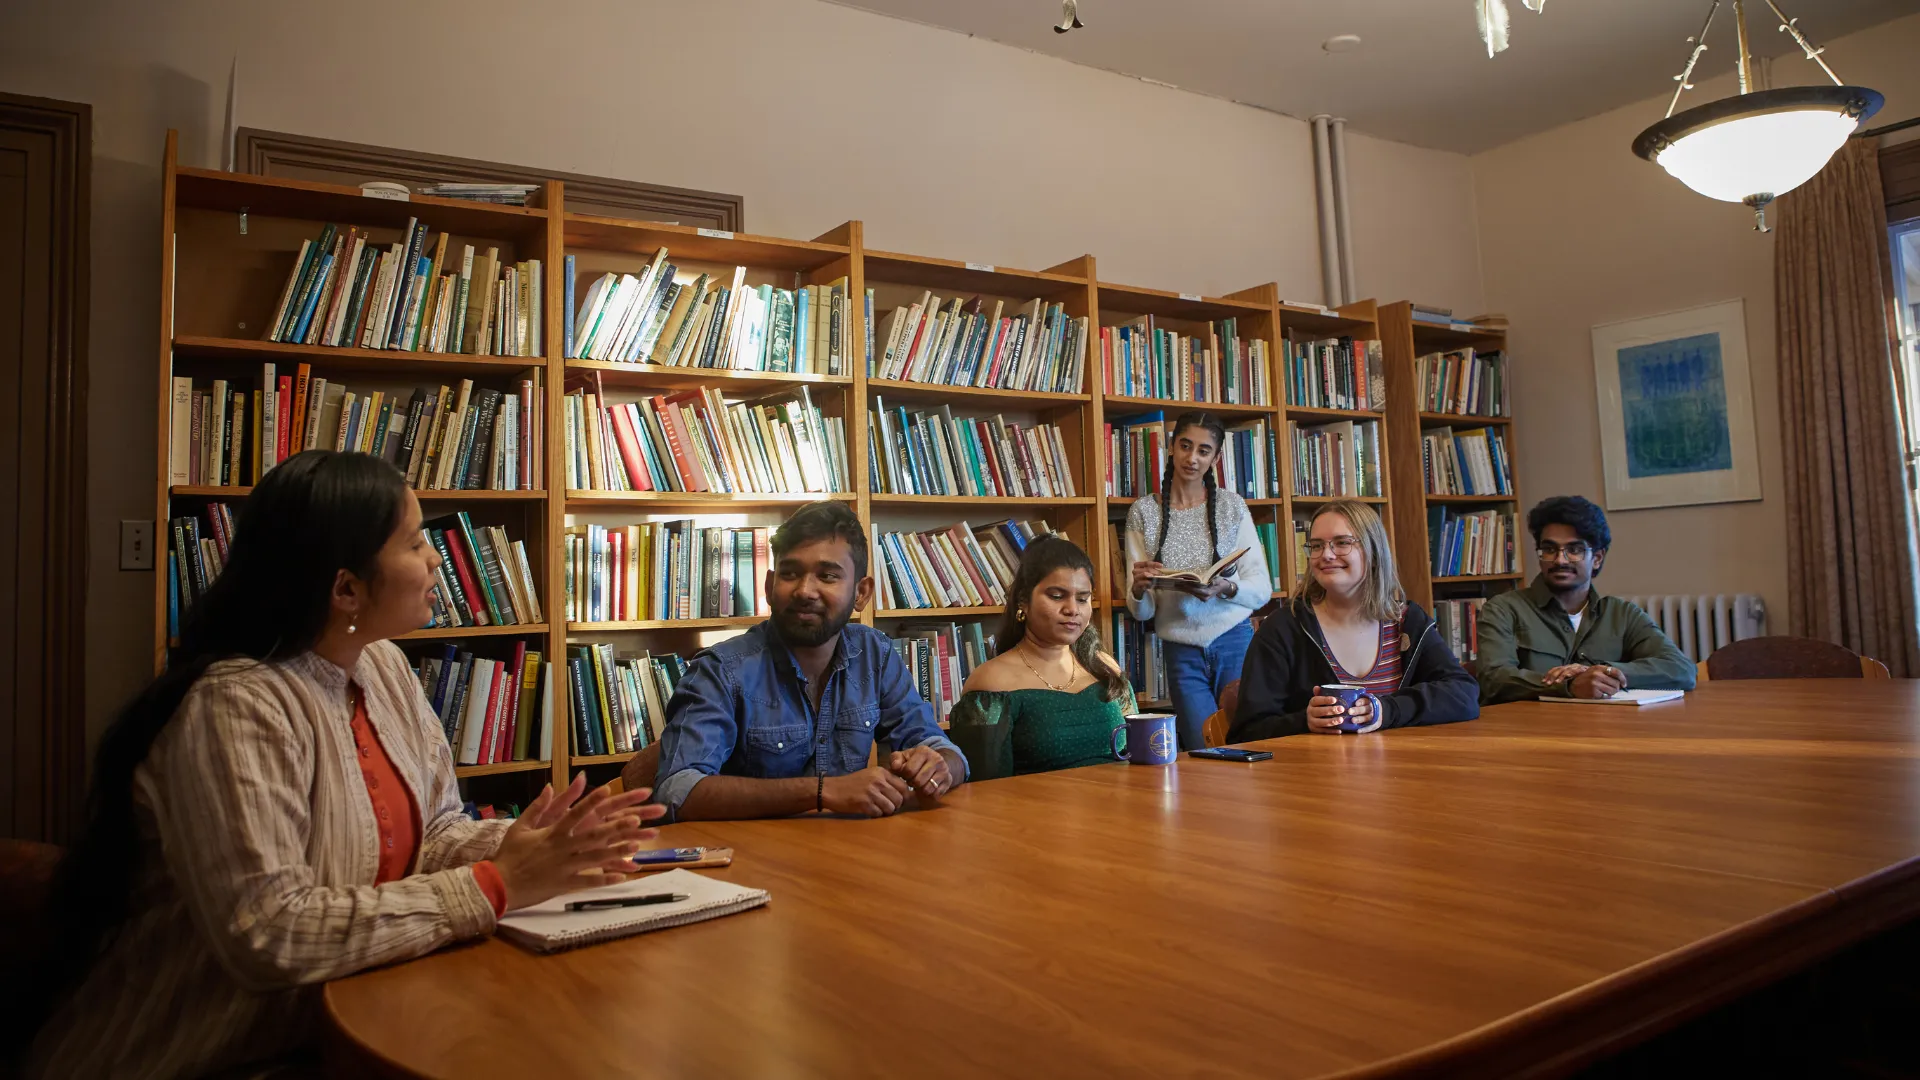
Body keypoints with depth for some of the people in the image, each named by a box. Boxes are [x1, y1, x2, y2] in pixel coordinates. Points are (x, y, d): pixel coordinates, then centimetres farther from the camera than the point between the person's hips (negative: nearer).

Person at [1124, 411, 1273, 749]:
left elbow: (1262, 589, -1)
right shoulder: (1143, 512, 2)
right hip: (1182, 654, 0)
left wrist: (1224, 589, -21)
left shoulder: (1232, 506, 2)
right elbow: (1141, 611, 2)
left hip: (1235, 644, 0)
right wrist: (1138, 589, -21)